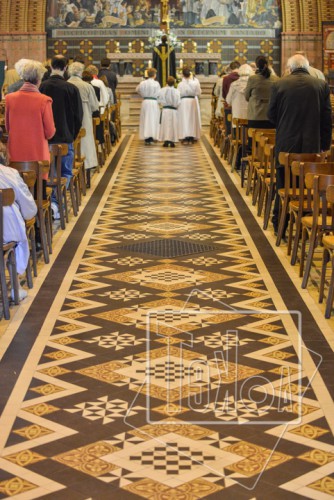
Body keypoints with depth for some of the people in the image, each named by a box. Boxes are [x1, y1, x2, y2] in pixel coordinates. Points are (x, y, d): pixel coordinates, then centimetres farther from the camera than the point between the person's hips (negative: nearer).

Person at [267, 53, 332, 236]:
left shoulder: (279, 85, -6)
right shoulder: (321, 85, -3)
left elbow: (271, 115, 2)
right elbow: (327, 118, 0)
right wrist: (325, 145, 7)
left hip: (286, 144, 0)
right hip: (312, 146, 0)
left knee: (283, 186, 11)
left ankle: (279, 225, 16)